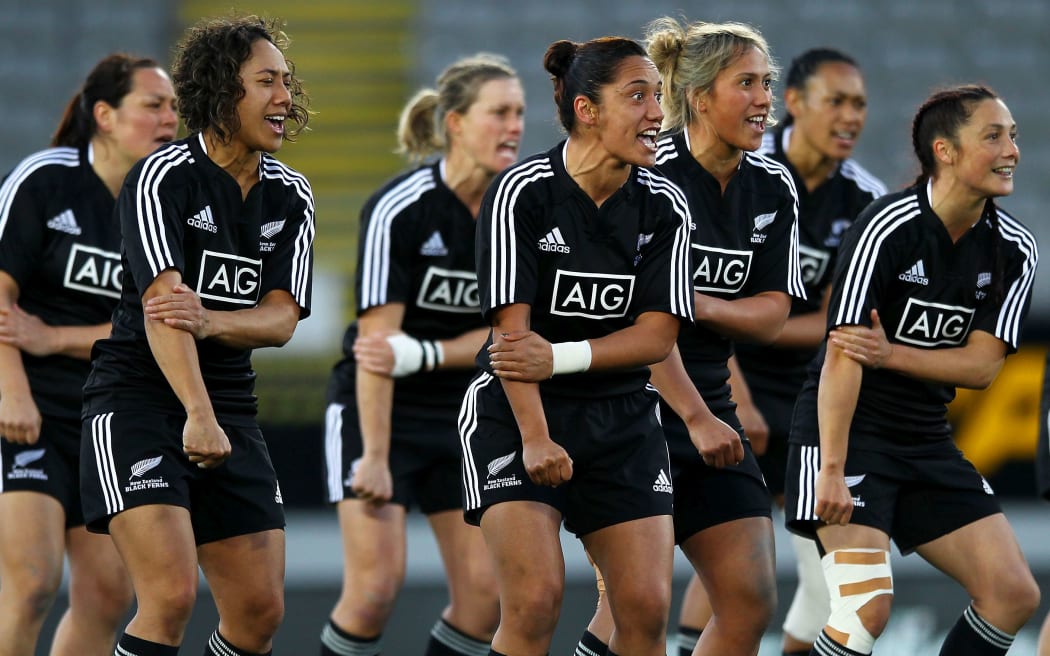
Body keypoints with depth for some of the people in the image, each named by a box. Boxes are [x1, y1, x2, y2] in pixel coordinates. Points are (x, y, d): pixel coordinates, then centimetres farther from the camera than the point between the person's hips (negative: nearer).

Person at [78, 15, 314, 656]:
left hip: (231, 410, 6)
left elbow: (282, 319, -3)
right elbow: (162, 305, -25)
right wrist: (198, 416, -39)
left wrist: (211, 321, -26)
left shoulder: (291, 197, 7)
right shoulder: (162, 178, -12)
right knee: (172, 596, -21)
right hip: (138, 402, -6)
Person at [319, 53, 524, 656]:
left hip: (464, 415, 5)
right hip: (377, 411, -5)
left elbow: (497, 334, -1)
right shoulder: (398, 209, -19)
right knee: (376, 586, -15)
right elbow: (378, 338, -21)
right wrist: (374, 457, -26)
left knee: (486, 593, -4)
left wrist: (418, 353, -20)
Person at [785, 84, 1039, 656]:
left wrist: (892, 354, -20)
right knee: (868, 606, -22)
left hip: (927, 443, 7)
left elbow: (982, 364, -4)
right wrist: (832, 470, -27)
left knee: (1014, 595, -1)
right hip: (848, 432, -7)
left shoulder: (1015, 250, 0)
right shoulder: (887, 228, -19)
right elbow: (842, 353, -22)